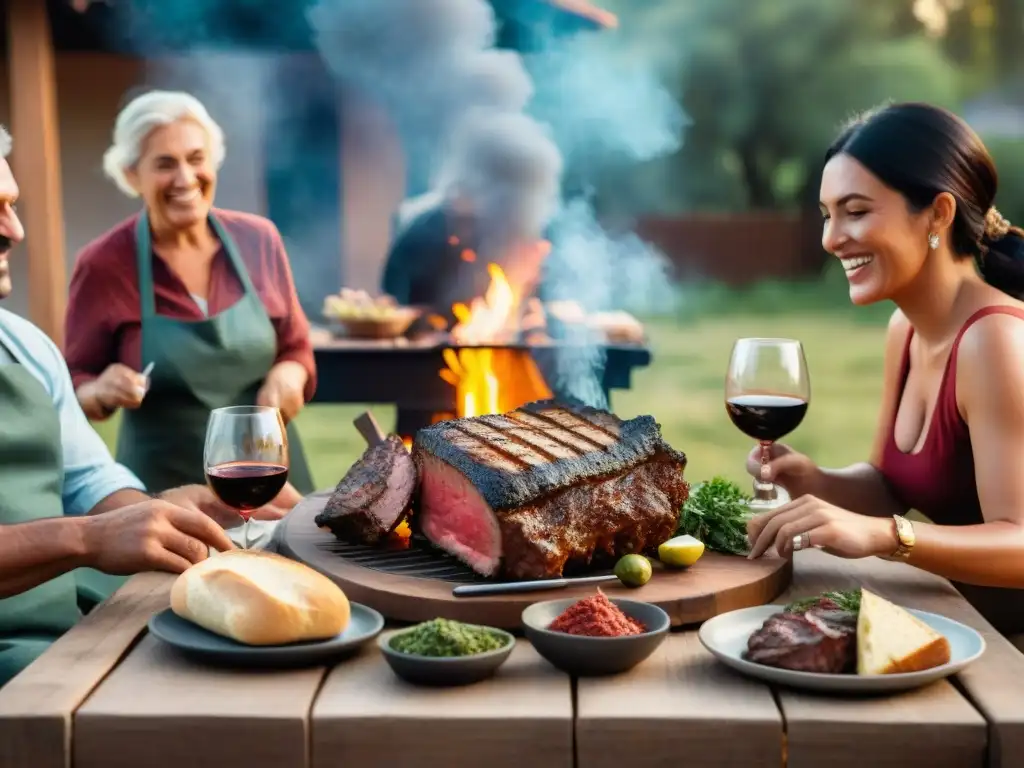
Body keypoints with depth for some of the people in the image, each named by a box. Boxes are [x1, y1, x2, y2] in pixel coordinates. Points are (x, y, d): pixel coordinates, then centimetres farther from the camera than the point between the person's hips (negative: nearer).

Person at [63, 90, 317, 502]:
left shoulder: (258, 239, -2)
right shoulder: (103, 264, -10)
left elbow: (296, 346, 8)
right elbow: (74, 386, -1)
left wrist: (288, 375, -13)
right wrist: (101, 392, -22)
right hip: (167, 485, -3)